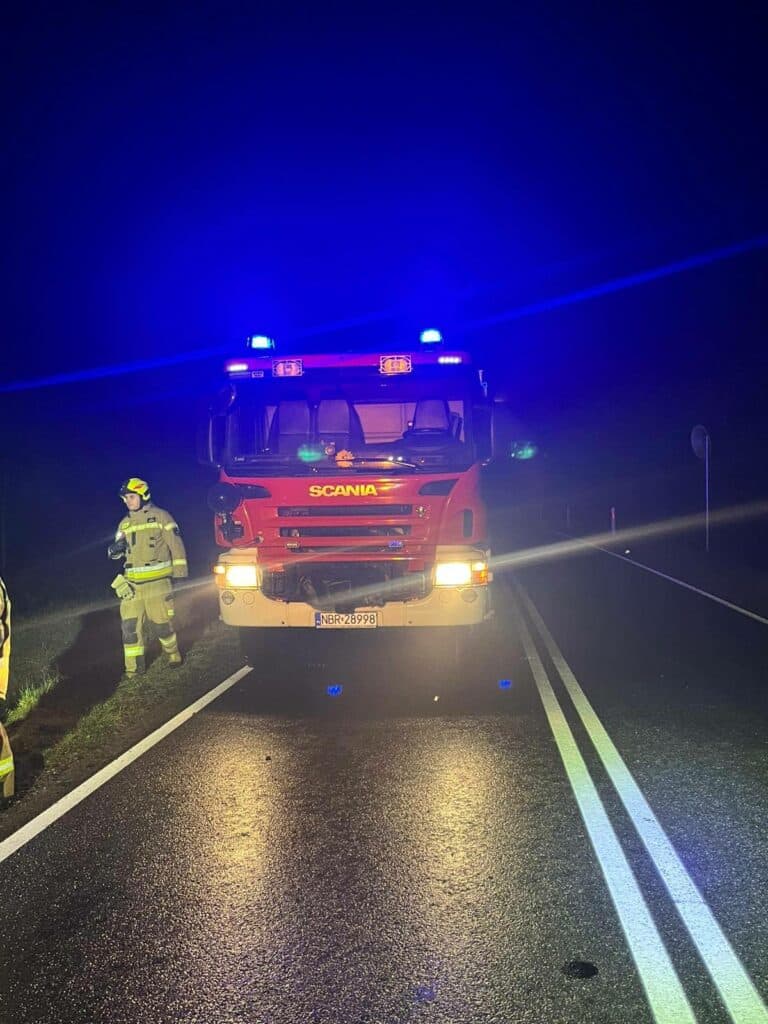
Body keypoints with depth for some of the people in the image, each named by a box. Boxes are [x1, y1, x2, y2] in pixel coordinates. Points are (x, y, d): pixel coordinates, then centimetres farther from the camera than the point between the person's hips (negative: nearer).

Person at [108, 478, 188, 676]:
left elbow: (176, 544, -2)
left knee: (162, 621, 2)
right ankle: (134, 666, 4)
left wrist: (179, 570, -7)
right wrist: (115, 549, -4)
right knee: (130, 624, -3)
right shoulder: (125, 523, 16)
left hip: (157, 580, -4)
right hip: (132, 583, 5)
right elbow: (117, 552, 21)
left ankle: (173, 653, 26)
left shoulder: (160, 516, 0)